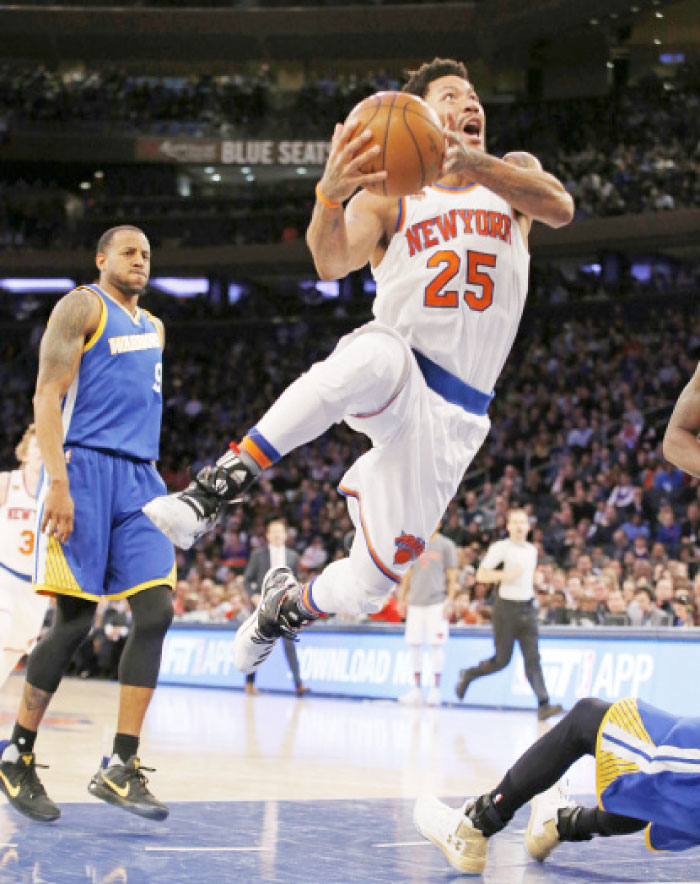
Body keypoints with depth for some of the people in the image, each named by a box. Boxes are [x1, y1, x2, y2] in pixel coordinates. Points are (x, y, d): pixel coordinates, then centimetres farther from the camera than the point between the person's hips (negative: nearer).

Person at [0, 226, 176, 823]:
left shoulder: (153, 327, 23)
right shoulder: (82, 306, 0)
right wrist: (58, 481, -21)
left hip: (140, 480, 7)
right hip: (84, 467, -7)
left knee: (156, 613, -7)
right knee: (75, 621, -9)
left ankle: (121, 768, -5)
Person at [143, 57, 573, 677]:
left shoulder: (511, 173, 12)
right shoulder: (388, 196, 7)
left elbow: (560, 208, -13)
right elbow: (333, 263, -14)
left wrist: (474, 164, -30)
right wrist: (331, 193, -37)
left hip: (453, 414, 2)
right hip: (395, 371, -2)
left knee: (374, 583, -2)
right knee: (377, 354, -42)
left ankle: (287, 604, 33)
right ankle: (217, 488, -38)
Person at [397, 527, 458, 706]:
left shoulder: (446, 545, 2)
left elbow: (452, 577, 0)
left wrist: (449, 602, -8)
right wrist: (402, 598, 12)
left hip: (437, 602, -4)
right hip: (415, 602, 4)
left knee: (436, 645, -5)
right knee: (414, 644, 2)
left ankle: (436, 690, 1)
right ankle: (417, 689, 9)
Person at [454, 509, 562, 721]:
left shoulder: (532, 550, 12)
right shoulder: (500, 548, -7)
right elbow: (481, 575, -10)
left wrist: (530, 589, 14)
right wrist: (504, 575, -21)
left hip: (527, 608, 5)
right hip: (506, 607, -5)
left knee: (533, 657, -6)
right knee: (502, 659, 2)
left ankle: (543, 705, -14)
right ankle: (468, 675, 28)